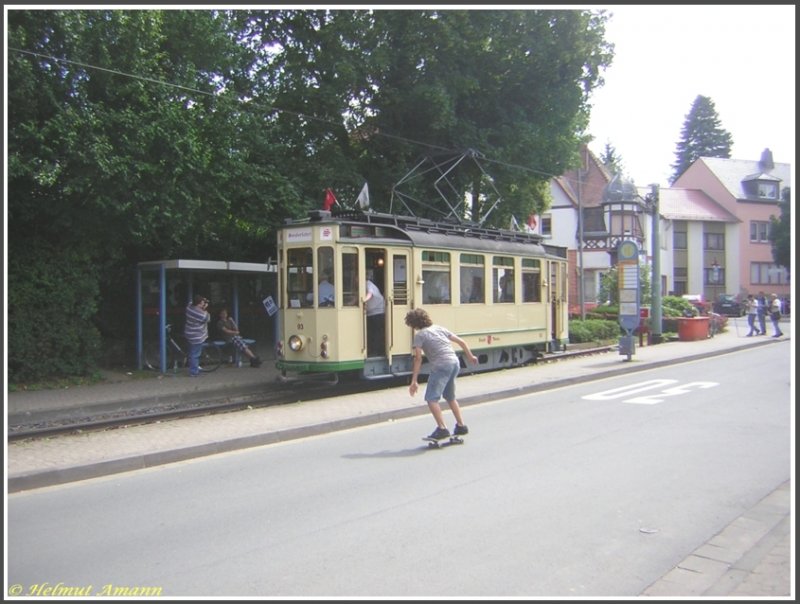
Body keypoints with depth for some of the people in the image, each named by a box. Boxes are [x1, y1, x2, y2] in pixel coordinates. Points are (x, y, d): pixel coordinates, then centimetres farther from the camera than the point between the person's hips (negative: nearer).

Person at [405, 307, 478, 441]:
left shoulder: (420, 335, 0)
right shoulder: (440, 328, 19)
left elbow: (418, 358, -8)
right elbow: (462, 342, 21)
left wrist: (414, 381, -9)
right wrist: (470, 356, 36)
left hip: (441, 366, -8)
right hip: (455, 363, 8)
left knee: (431, 398, -6)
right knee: (450, 397, 24)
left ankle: (442, 429, -15)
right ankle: (461, 426, 26)